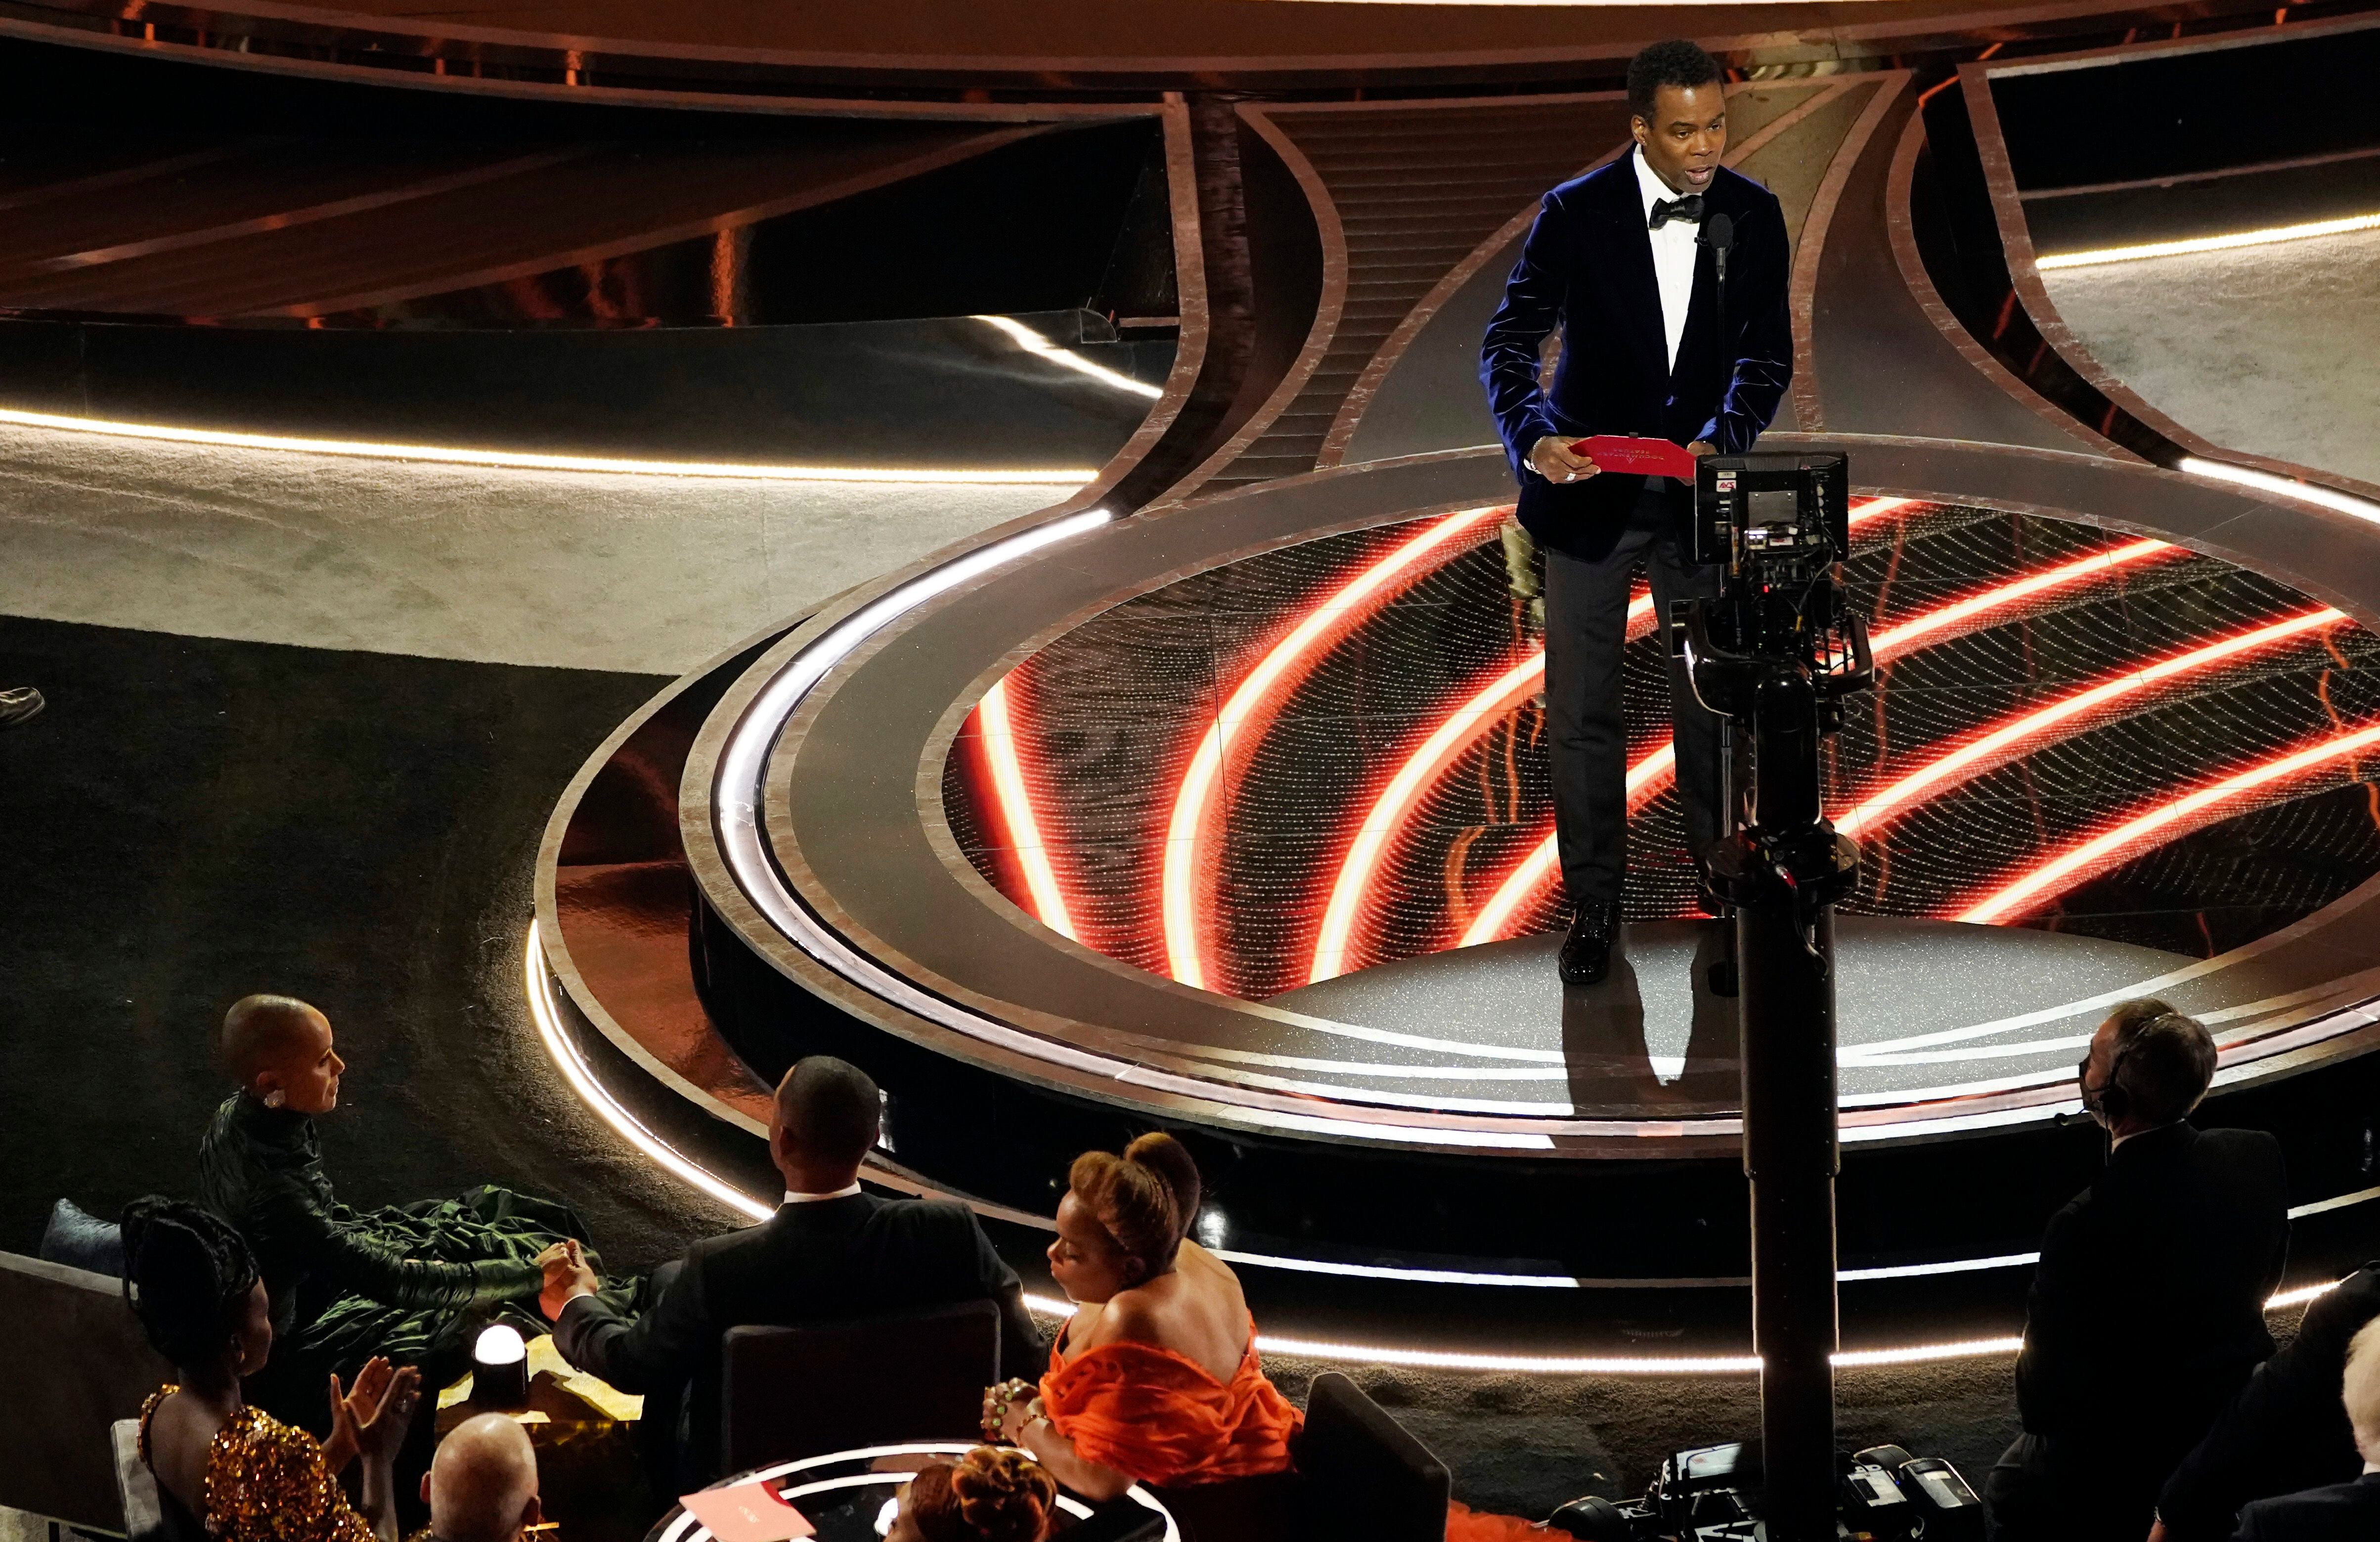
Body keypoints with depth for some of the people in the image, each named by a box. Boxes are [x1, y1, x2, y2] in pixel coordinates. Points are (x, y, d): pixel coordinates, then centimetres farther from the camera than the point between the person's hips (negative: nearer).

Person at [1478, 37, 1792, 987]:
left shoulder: (1754, 217, -6)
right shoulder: (1577, 214, -14)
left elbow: (1766, 357, -1)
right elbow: (1508, 344, -15)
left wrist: (1723, 438, -20)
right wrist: (1532, 438, -33)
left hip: (1696, 487, 1)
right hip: (1588, 488, -1)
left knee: (1712, 699, 7)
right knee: (1581, 710, 5)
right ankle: (1593, 901, 17)